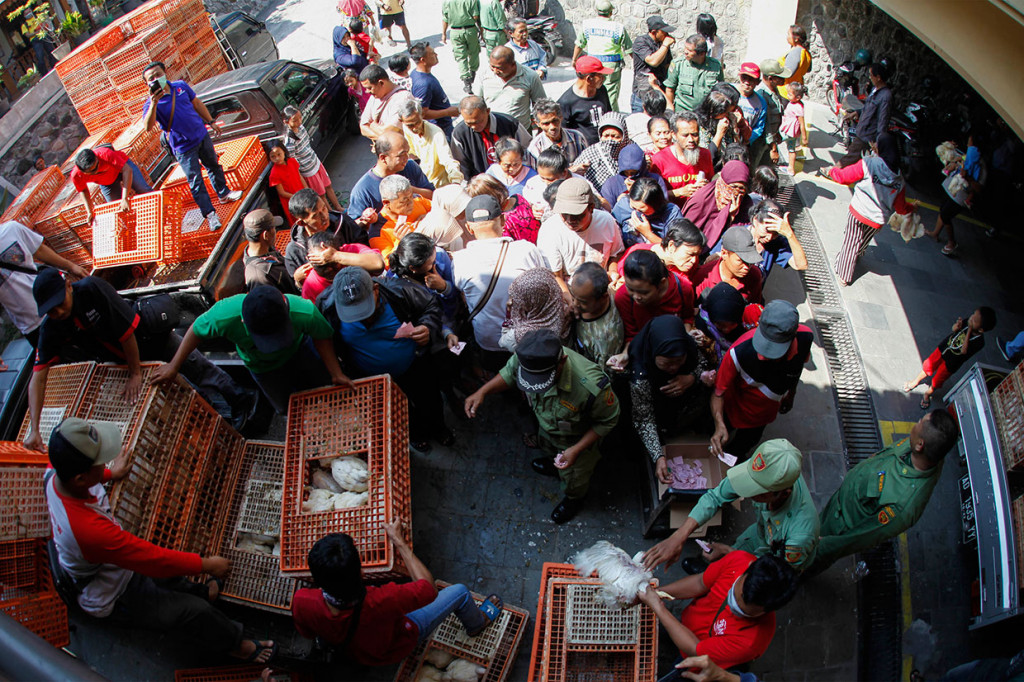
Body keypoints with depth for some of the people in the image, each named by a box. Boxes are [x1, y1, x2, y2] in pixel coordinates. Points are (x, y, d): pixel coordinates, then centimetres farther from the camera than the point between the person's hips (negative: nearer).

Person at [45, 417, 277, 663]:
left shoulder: (54, 474, -21)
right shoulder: (91, 529, -45)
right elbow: (154, 559, -32)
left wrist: (110, 473, 22)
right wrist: (207, 564, -20)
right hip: (113, 601, -8)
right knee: (194, 611, -3)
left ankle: (199, 591, 44)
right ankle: (235, 643, 21)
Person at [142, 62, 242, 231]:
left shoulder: (181, 86, -3)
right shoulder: (151, 104, -19)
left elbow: (197, 104, 13)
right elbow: (148, 127, -36)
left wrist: (210, 122, 16)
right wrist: (154, 103, -47)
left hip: (202, 135, 5)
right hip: (183, 148, -5)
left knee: (214, 166, 24)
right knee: (195, 181, -1)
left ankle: (224, 193, 47)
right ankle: (210, 214, 9)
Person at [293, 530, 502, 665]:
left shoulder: (302, 602, -37)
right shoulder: (382, 602, -48)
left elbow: (308, 634, -11)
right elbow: (429, 587, -27)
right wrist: (399, 542, -21)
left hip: (351, 653, 4)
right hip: (394, 649, -4)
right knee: (460, 591, 10)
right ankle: (476, 624, 44)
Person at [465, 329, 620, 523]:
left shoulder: (591, 387, -48)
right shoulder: (527, 357, -34)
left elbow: (608, 420, -27)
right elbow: (509, 372, -9)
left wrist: (576, 450, -29)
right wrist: (482, 392, -22)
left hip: (578, 438, -4)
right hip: (547, 425, 4)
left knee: (572, 478, 26)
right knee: (546, 443, 38)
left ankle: (574, 499, 62)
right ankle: (554, 464, 74)